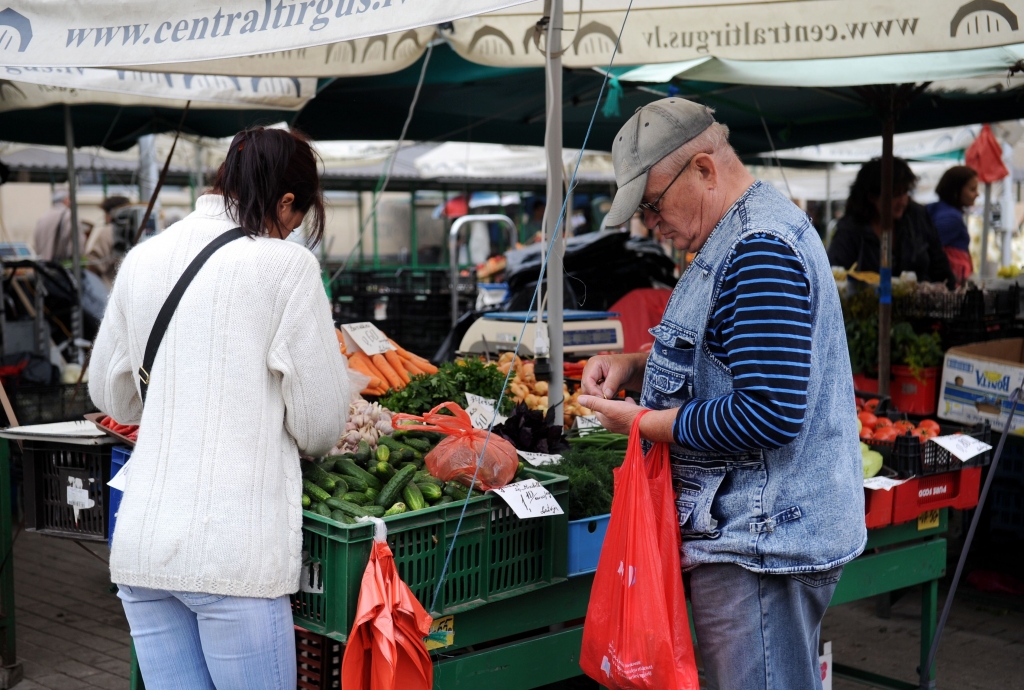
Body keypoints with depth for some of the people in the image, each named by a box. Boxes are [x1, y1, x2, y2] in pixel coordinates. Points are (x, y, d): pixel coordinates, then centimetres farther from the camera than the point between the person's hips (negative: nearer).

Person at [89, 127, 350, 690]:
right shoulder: (285, 266, -7)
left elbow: (109, 394, 21)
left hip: (139, 543, 6)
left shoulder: (143, 259, 10)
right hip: (230, 552, -6)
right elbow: (321, 422, -4)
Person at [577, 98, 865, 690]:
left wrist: (644, 423, -17)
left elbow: (769, 415, -27)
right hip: (766, 533, 11)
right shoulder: (746, 234, 14)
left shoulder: (760, 251, -20)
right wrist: (635, 366, 9)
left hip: (762, 544, -11)